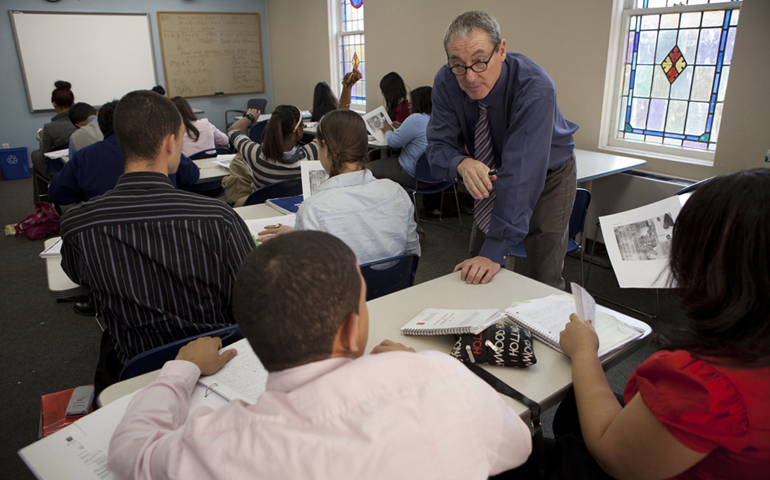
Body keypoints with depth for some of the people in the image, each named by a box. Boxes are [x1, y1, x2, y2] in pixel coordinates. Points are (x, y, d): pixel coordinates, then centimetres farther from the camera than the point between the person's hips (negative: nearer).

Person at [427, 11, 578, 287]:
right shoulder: (446, 83, -20)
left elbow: (521, 171, -40)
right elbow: (438, 145, -19)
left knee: (542, 281, -7)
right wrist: (462, 164, -45)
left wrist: (495, 251, -44)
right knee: (474, 274, 5)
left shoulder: (535, 88, -35)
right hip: (493, 172, 4)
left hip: (548, 175, -3)